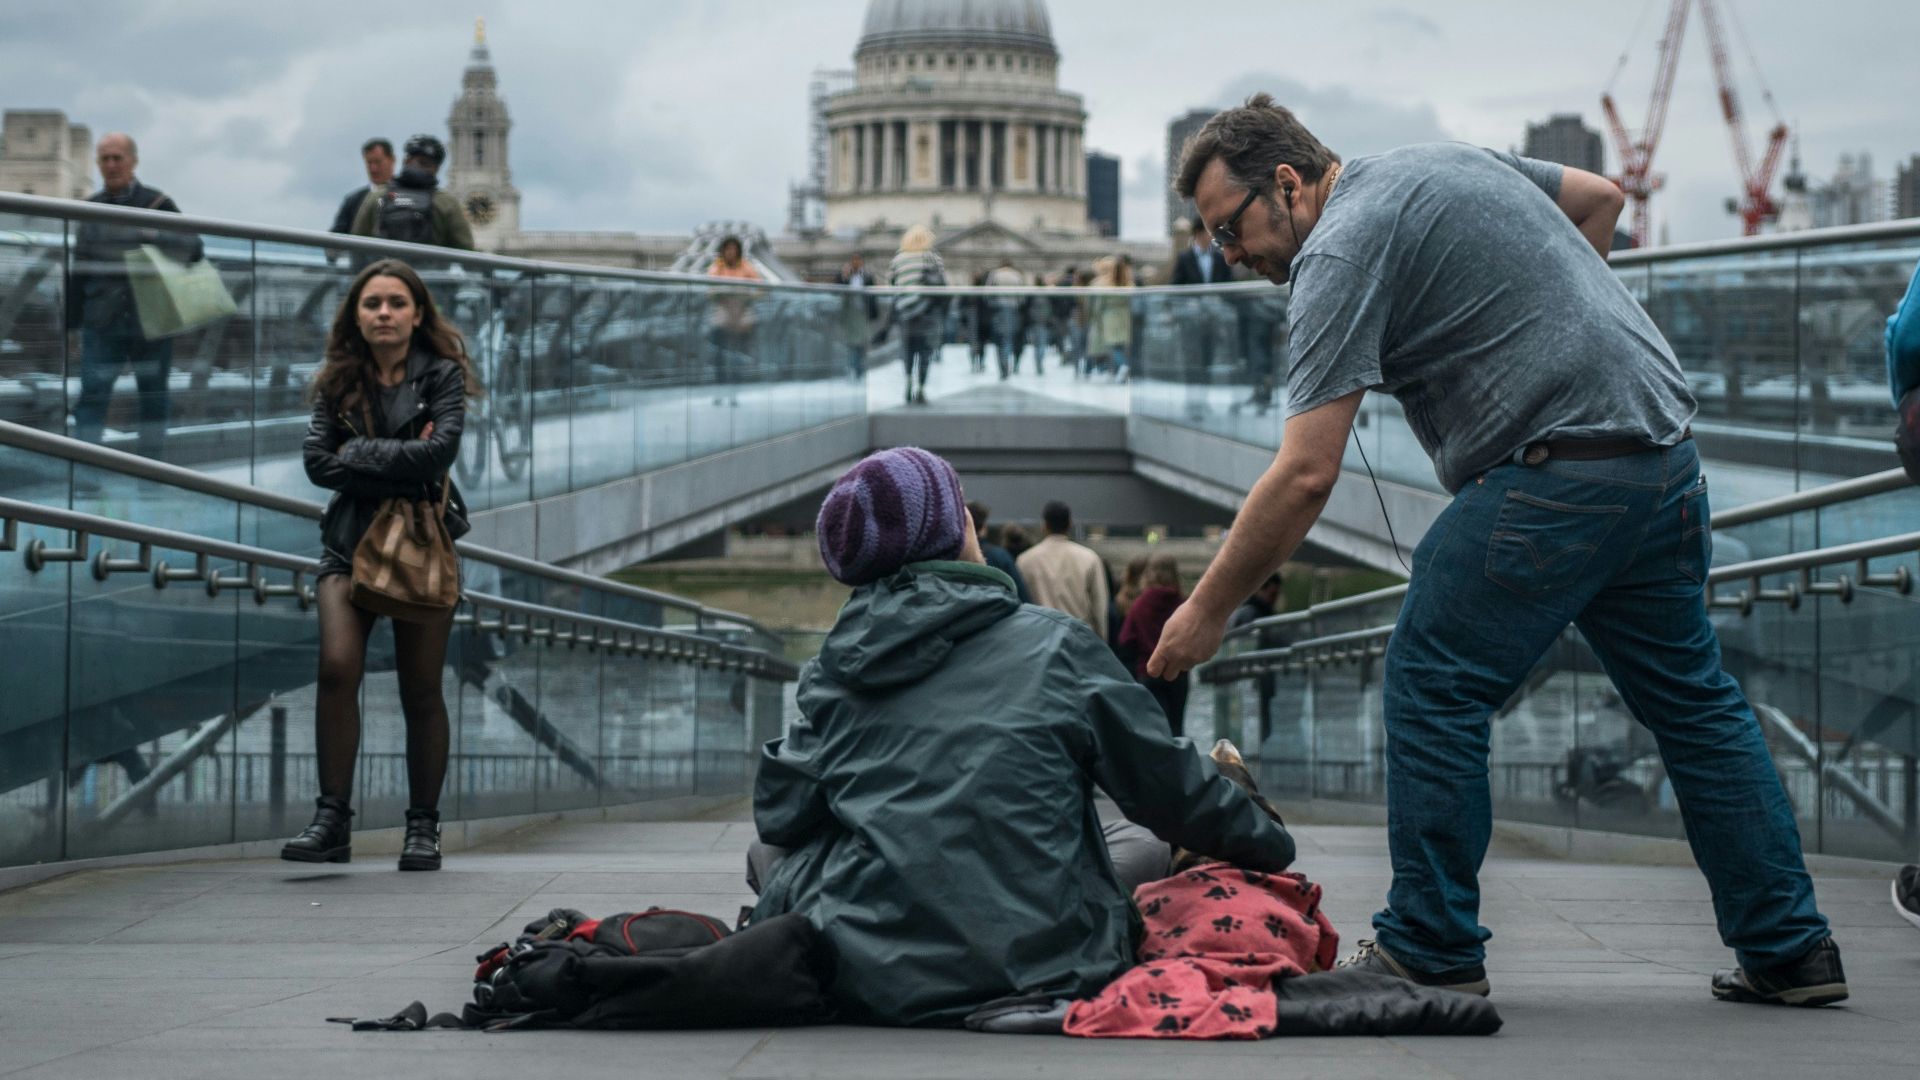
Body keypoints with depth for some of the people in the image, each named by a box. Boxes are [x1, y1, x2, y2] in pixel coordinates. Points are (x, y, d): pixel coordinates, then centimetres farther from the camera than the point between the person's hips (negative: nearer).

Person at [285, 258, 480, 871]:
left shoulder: (441, 376, 2)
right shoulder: (338, 381, 9)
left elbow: (440, 450, -15)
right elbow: (317, 461, -4)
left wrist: (358, 455, -10)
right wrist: (400, 467, -11)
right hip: (351, 542, 1)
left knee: (421, 689, 2)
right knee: (338, 667, -18)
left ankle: (424, 828, 11)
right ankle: (333, 820, -16)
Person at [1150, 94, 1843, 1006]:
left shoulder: (1339, 252, -9)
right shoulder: (1448, 161, 18)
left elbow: (1306, 473, -15)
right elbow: (1599, 197, 29)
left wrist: (1208, 609, -8)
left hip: (1557, 469, -9)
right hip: (1665, 443, 9)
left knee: (1433, 687, 0)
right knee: (1691, 698, 15)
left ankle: (1431, 949, 4)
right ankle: (1789, 948, 18)